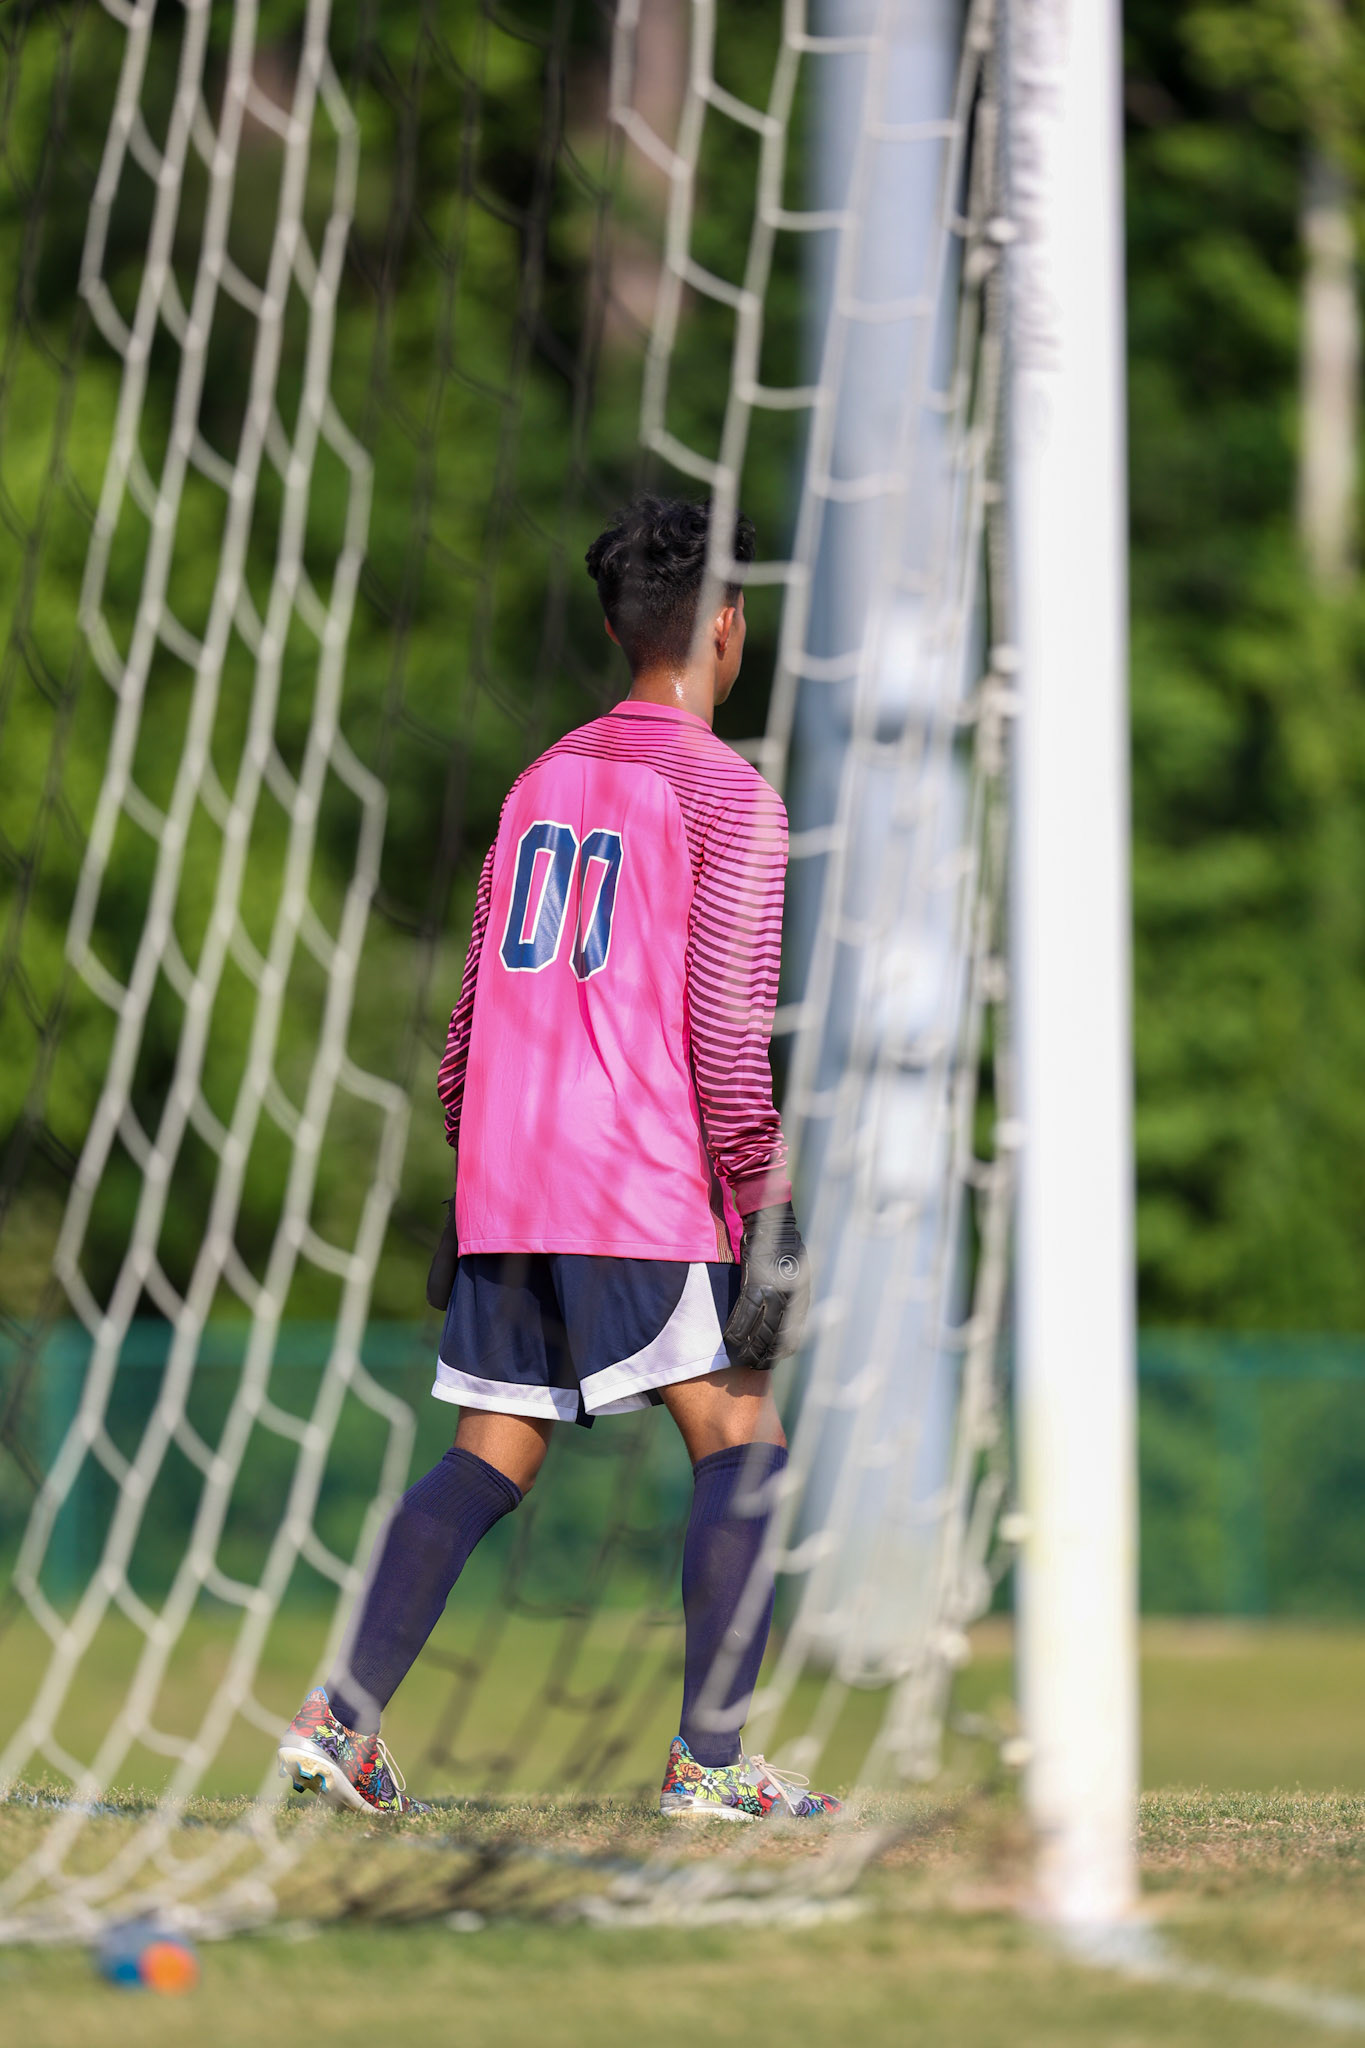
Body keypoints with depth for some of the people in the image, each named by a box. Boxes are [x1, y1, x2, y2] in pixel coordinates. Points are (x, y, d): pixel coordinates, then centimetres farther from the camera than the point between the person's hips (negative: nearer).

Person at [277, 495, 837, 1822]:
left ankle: (343, 1715, -2)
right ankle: (711, 1759, -7)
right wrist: (773, 1213, -10)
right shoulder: (727, 798, -5)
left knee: (488, 1462, 9)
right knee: (742, 1449, 1)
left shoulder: (541, 783, 16)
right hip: (650, 1190, -6)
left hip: (506, 1178, 7)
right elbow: (726, 1030, -12)